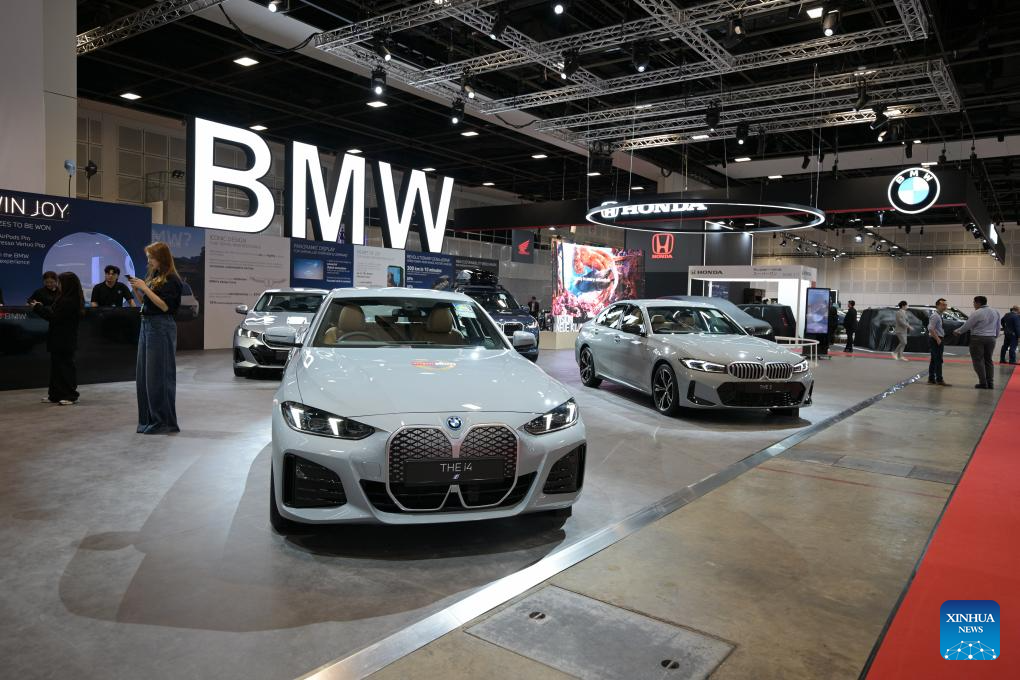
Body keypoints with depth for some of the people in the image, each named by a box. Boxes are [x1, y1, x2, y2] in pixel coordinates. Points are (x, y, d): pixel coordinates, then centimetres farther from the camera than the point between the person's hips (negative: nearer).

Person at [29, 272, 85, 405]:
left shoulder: (68, 301, -20)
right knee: (57, 366, 14)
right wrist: (41, 306, 13)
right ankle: (56, 395, 20)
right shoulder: (73, 299, 11)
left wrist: (38, 307, -9)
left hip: (63, 341, -10)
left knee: (65, 366, -2)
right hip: (63, 340, 10)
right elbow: (55, 312, 17)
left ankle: (71, 395, 5)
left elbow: (54, 316, -19)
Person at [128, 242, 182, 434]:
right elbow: (146, 303, 20)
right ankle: (148, 419, 18)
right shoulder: (153, 277, 15)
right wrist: (137, 289, 5)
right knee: (143, 374, 10)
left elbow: (164, 305, -18)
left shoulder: (171, 280, -10)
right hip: (146, 325, 9)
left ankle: (164, 421, 2)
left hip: (161, 328, -9)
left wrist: (144, 288, -16)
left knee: (158, 375, -5)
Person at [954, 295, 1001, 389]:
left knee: (978, 360, -1)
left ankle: (983, 383, -3)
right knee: (988, 360, 13)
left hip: (978, 338, -7)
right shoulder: (995, 312, 10)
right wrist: (995, 336, 28)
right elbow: (997, 327, 16)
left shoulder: (977, 313, -14)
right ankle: (990, 383, 12)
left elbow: (967, 325, -9)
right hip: (991, 338, 7)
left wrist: (957, 331, 6)